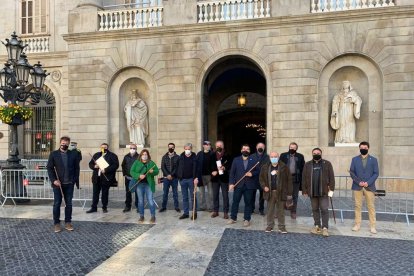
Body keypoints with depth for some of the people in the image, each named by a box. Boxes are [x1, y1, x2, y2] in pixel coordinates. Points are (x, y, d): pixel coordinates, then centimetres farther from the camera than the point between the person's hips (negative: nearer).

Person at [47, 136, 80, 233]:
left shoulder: (73, 155, 4)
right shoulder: (53, 154, 1)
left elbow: (76, 168, 6)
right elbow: (49, 168, -2)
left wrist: (75, 180, -3)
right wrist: (54, 180, -12)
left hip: (69, 184, 2)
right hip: (57, 183, -1)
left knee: (69, 204, 8)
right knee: (57, 204, 5)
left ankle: (68, 223, 18)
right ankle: (57, 224, 16)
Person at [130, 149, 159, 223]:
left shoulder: (151, 163, 4)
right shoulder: (136, 162, 4)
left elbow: (157, 171, 4)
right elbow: (132, 172, -1)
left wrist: (153, 171, -18)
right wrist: (139, 175, -17)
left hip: (148, 184, -1)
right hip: (139, 184, 1)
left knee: (150, 200, -4)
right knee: (140, 201, 9)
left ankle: (153, 216, 6)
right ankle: (141, 216, 20)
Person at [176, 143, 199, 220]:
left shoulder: (194, 157, -5)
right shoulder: (181, 157, 6)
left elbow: (196, 168, -12)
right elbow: (178, 167, 11)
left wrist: (196, 178, -22)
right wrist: (178, 176, 5)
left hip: (191, 179, -3)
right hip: (183, 179, 4)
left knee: (193, 197, 3)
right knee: (184, 197, 10)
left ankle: (194, 213, 13)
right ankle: (186, 213, 19)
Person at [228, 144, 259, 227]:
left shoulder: (254, 160, 6)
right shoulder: (236, 160, 6)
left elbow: (258, 171, 5)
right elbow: (232, 172, 1)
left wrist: (252, 174, -14)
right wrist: (231, 183, -8)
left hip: (249, 185, 0)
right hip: (238, 184, 1)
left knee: (248, 203, 6)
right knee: (235, 201, 6)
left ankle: (247, 220, 17)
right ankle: (233, 218, 19)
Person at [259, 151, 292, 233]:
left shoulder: (284, 167, -2)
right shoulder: (265, 167, 5)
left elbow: (289, 180, -1)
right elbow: (261, 178, 13)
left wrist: (289, 193, -3)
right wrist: (264, 186, -5)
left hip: (281, 193, -2)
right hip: (270, 192, 2)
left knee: (281, 210, 7)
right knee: (270, 210, 9)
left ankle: (281, 227, 18)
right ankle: (270, 226, 21)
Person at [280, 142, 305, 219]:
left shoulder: (300, 157, 4)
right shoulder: (283, 155, 4)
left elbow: (303, 169, 2)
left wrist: (302, 180, -4)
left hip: (295, 179, 0)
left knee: (295, 196, 9)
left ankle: (293, 212, 20)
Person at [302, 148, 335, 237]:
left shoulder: (327, 164, 3)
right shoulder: (307, 164, 8)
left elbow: (331, 177, 1)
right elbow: (304, 178, 7)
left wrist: (331, 188, -7)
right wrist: (304, 190, 3)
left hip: (323, 191, -2)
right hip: (312, 192, 2)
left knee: (324, 209, -2)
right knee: (315, 209, 11)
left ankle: (325, 228, 5)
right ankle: (317, 226, 22)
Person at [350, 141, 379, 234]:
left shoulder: (373, 160, 5)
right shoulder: (355, 159, 7)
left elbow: (376, 173, 0)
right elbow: (352, 172, 3)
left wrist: (368, 182, -13)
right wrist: (358, 182, -11)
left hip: (369, 187, -1)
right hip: (357, 186, 1)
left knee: (371, 206, 3)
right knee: (357, 206, 6)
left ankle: (372, 226, 11)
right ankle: (357, 224, 14)